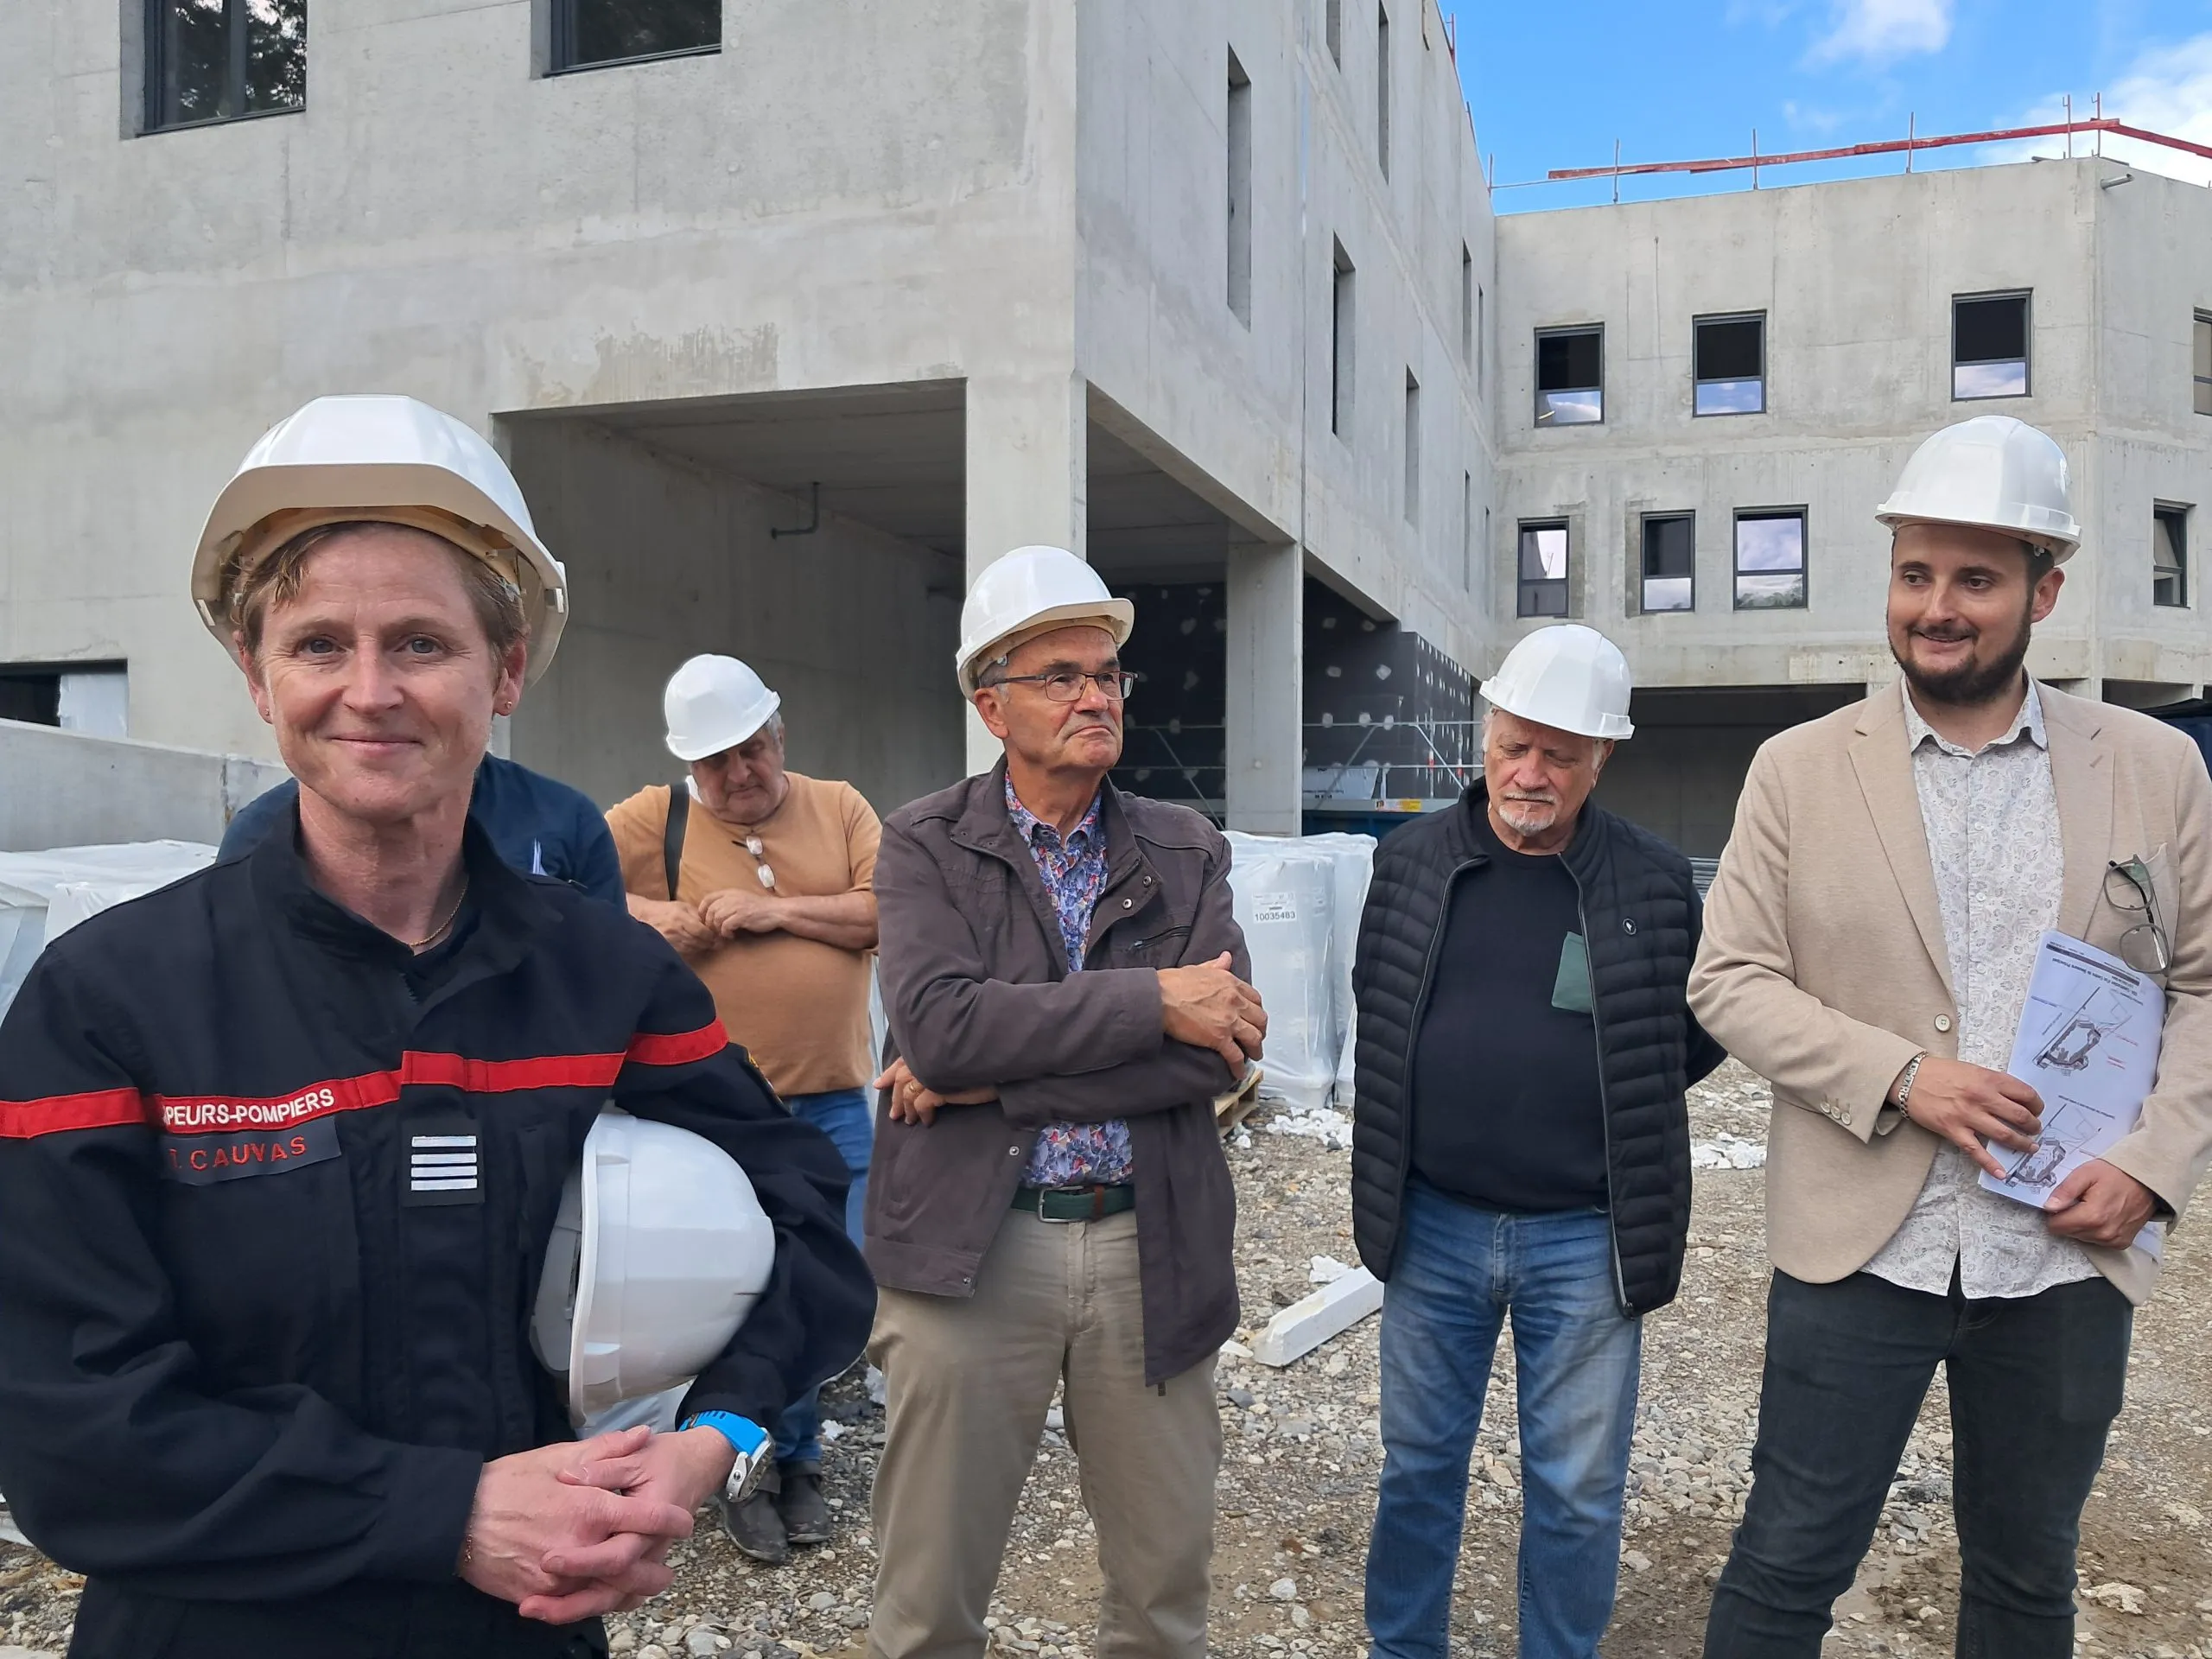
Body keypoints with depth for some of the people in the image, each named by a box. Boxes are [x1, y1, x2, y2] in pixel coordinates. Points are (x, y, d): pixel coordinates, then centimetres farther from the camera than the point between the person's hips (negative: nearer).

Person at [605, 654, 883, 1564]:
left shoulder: (839, 807, 5)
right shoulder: (655, 820, -1)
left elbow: (887, 911, -6)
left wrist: (776, 912, -13)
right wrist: (645, 915, -17)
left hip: (835, 1106, 2)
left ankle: (790, 1461, 32)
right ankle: (759, 1468, 26)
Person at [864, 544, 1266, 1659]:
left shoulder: (1187, 855, 4)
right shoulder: (926, 846, -1)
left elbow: (1221, 1050, -9)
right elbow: (937, 1022, -17)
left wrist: (993, 1079, -15)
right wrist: (1152, 999, -18)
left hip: (1150, 1250, 2)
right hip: (970, 1248, -2)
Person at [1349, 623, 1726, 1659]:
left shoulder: (1655, 883, -5)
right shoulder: (1412, 862, 0)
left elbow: (1699, 1034, 5)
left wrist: (1605, 1105, -2)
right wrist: (1451, 1088, 5)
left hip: (1585, 1236, -1)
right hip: (1433, 1223, 2)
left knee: (1577, 1491, 11)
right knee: (1418, 1464, 16)